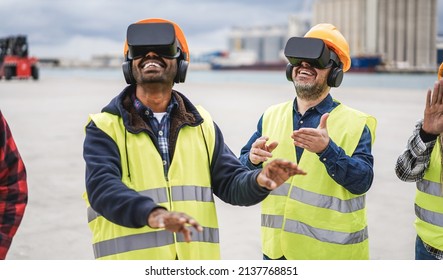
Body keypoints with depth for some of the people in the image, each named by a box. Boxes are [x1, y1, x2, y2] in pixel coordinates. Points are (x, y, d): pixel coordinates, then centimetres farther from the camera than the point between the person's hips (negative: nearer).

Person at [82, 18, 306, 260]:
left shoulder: (201, 124, 11)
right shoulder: (105, 128, -3)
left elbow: (230, 182, 7)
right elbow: (102, 187, -19)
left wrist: (259, 181, -16)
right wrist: (151, 213, -37)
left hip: (197, 257, 4)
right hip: (130, 262, -3)